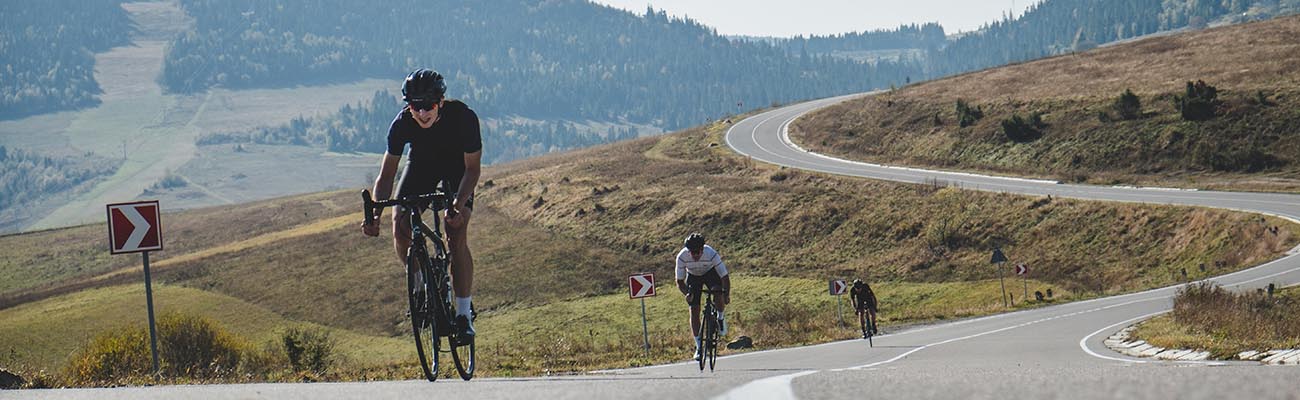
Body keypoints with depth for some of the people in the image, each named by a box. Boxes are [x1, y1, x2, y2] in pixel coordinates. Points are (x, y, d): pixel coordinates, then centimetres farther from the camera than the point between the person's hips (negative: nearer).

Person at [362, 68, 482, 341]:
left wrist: (458, 205, -42)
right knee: (400, 228, -17)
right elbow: (387, 173, -22)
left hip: (457, 166, -2)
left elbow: (472, 168, -26)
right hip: (421, 163, 3)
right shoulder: (402, 124, -29)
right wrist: (374, 214, -37)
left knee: (456, 236, -19)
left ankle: (464, 314, -10)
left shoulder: (463, 117, -35)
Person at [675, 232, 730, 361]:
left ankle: (720, 318, 2)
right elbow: (680, 282, -22)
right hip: (693, 277, 1)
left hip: (710, 272, -1)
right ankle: (698, 347, 0)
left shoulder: (711, 254, -36)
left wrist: (726, 294, -42)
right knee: (694, 310, -8)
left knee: (719, 297, -31)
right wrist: (687, 293, -39)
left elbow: (725, 277, -30)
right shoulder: (682, 257, -31)